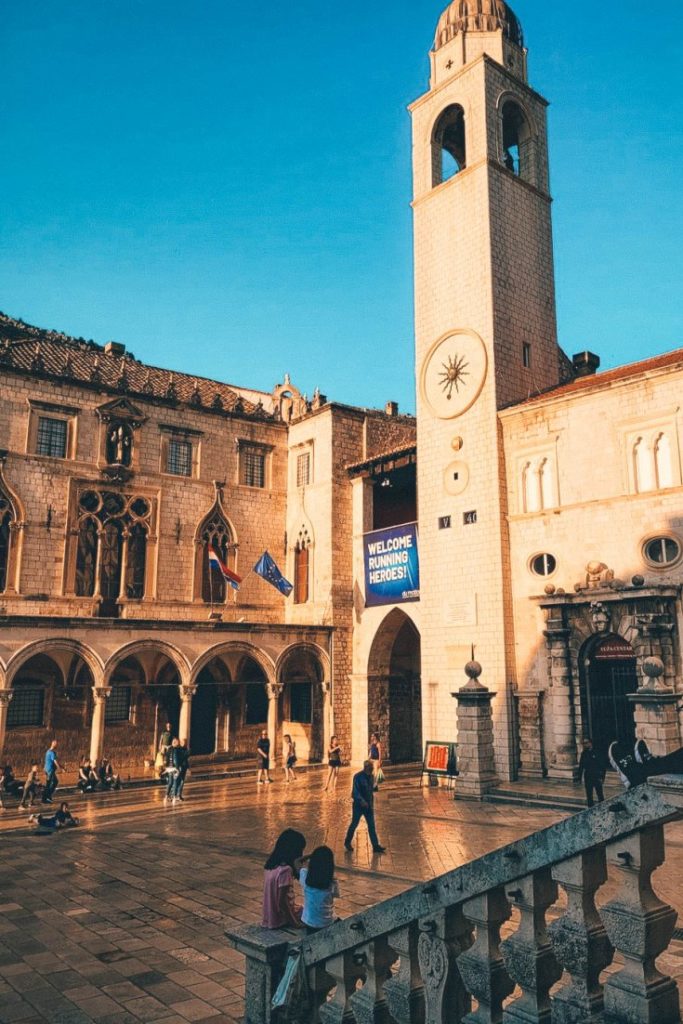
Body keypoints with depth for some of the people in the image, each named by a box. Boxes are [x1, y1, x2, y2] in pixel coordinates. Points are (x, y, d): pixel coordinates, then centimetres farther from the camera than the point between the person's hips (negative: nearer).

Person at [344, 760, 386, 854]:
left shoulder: (370, 777, 6)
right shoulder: (358, 777, -15)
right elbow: (355, 791, -21)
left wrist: (371, 803, 15)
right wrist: (362, 801, -32)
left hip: (368, 805, 6)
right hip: (358, 805, -5)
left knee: (372, 825, 2)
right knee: (354, 824, 7)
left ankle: (376, 846, 3)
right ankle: (347, 843, 25)